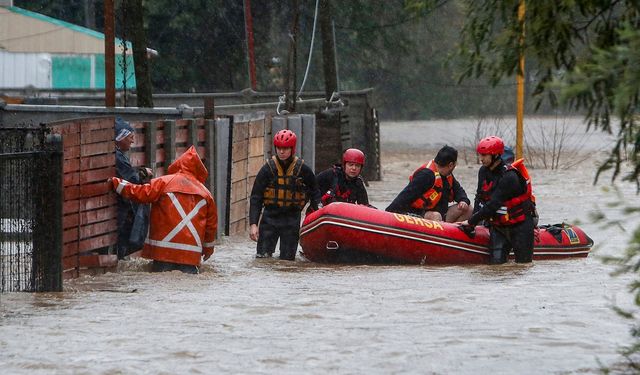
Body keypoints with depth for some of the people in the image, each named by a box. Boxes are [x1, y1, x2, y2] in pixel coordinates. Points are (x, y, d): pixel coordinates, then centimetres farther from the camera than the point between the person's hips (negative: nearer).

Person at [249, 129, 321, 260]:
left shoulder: (302, 169, -3)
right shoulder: (268, 169, -4)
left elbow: (315, 194, 11)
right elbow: (255, 198, -3)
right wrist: (253, 224, -11)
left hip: (292, 218, 0)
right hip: (270, 216, 0)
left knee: (288, 259, 0)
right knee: (262, 256, -7)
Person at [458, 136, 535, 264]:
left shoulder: (508, 177, -25)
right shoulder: (484, 171, 2)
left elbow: (494, 204, -27)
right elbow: (480, 198, 4)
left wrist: (472, 221, -24)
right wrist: (473, 221, -10)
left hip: (519, 224, -6)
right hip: (498, 225, 6)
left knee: (523, 262, 1)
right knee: (496, 261, -6)